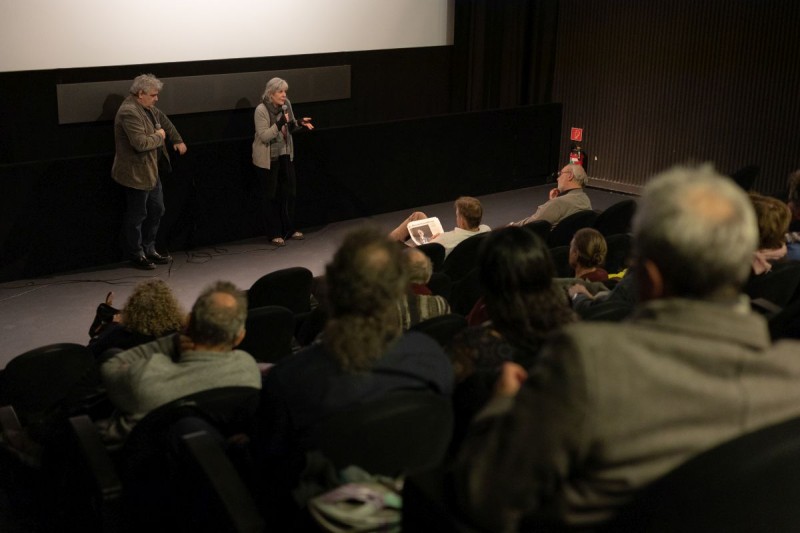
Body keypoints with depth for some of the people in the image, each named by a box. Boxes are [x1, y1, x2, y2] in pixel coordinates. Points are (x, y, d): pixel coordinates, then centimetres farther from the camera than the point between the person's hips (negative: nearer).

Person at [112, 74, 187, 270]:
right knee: (137, 216, 4)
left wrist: (178, 140, 22)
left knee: (156, 210, 17)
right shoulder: (129, 112, -24)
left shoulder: (147, 107, 7)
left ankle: (149, 250, 30)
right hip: (136, 174, -10)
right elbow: (141, 143, -32)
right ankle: (136, 255, 18)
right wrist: (159, 136, -15)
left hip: (151, 171, 10)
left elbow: (163, 120, 27)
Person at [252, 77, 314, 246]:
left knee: (289, 192, 11)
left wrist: (300, 123, -9)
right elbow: (264, 136, -22)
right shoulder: (261, 110, -19)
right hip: (267, 158, -6)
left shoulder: (286, 104, -1)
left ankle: (289, 229, 25)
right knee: (270, 195, 3)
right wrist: (279, 124, -32)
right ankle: (274, 234, 13)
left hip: (285, 155, 6)